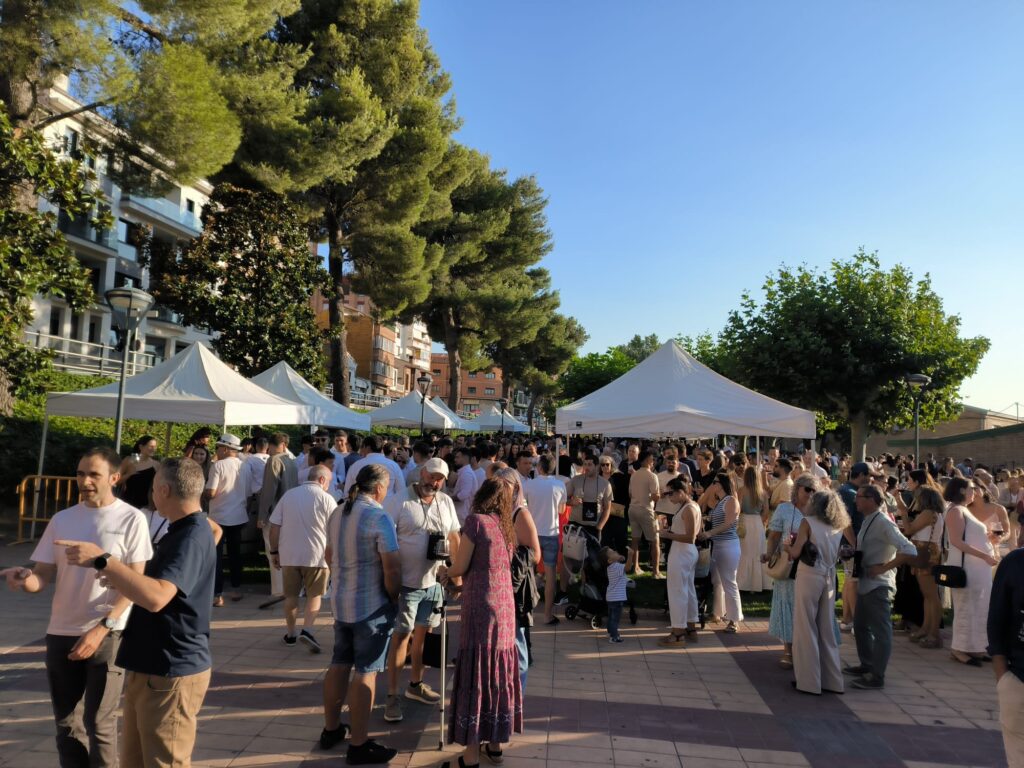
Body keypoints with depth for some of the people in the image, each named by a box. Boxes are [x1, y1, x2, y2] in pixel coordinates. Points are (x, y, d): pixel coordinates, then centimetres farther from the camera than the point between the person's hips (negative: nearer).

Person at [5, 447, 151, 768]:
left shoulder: (131, 519, -8)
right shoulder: (62, 519, 5)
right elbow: (43, 575, 5)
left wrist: (101, 628, -17)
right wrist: (25, 579, -18)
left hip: (108, 634, -5)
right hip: (61, 633, 5)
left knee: (98, 723, 1)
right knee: (67, 723, 15)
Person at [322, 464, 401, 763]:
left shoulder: (337, 514, 6)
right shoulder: (379, 518, -19)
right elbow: (392, 569, -21)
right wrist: (393, 599, -5)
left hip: (341, 603, 8)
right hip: (372, 606, -8)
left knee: (339, 664, 18)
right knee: (365, 673, 1)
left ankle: (331, 729, 31)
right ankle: (359, 745, 9)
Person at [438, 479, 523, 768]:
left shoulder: (476, 520, -10)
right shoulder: (506, 528, 12)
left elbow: (460, 567, -8)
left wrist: (446, 572, 14)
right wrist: (457, 582, 26)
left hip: (481, 609, -7)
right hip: (505, 608, 7)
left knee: (475, 676, 1)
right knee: (498, 673, 16)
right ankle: (495, 743, 29)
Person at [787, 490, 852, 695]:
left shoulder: (808, 522, -6)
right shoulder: (839, 525, 8)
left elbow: (795, 553, -10)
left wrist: (787, 545, 9)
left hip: (809, 577, -5)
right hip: (829, 578, 5)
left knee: (806, 629, 3)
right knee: (827, 630, 14)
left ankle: (809, 681, 7)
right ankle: (832, 680, 20)